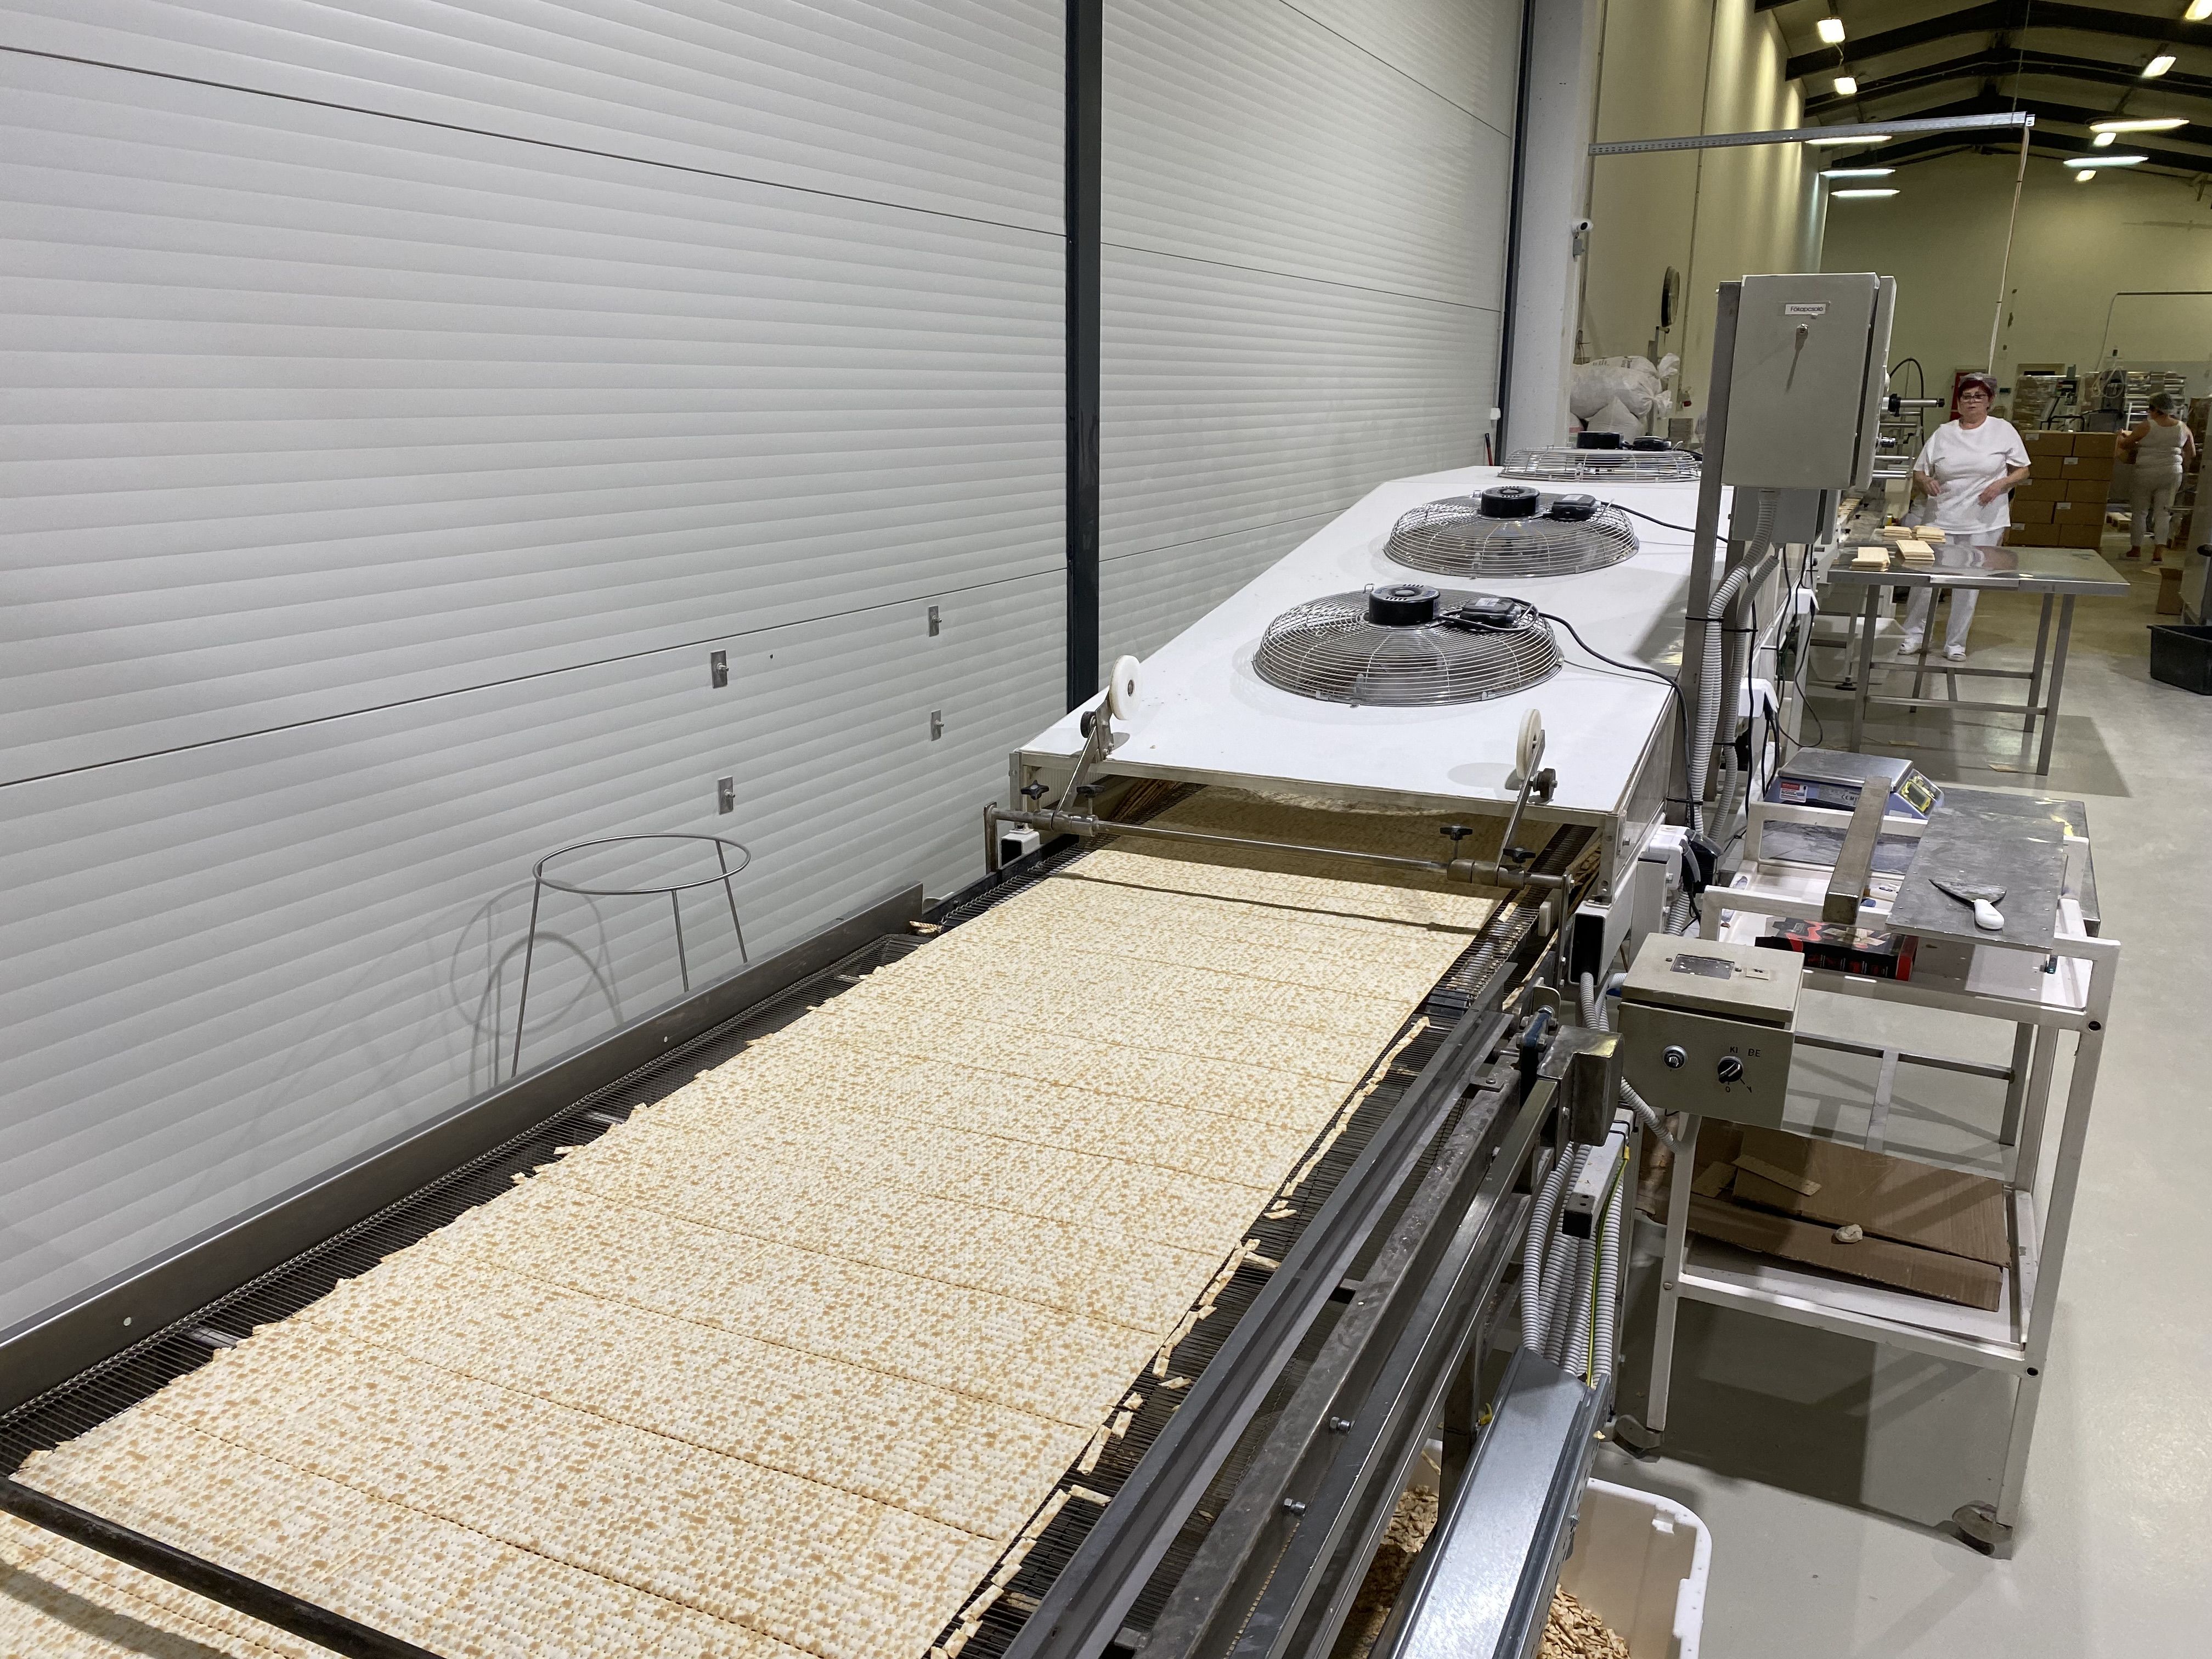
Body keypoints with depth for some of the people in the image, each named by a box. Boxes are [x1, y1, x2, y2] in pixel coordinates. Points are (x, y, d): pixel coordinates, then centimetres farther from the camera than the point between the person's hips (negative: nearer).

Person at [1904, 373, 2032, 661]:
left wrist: (2002, 484, -12)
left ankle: (1956, 643, 14)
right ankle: (1914, 636, 12)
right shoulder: (1943, 433, 7)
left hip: (1984, 523, -1)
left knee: (1969, 584, 4)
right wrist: (1925, 482, -15)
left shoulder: (2003, 430, 3)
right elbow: (1918, 473, 8)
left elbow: (2022, 470, 7)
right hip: (1941, 520, 1)